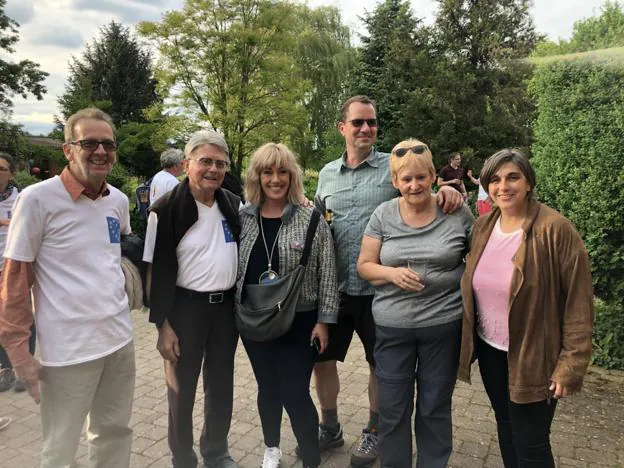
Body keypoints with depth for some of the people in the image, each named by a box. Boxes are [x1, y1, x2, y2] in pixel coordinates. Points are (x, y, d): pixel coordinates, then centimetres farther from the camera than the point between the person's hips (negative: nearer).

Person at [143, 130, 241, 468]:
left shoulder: (234, 205, 3)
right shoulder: (167, 209, -11)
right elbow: (157, 272, -11)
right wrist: (163, 325, -12)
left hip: (226, 306, 5)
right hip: (186, 308, -4)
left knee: (221, 386, 18)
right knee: (182, 390, 11)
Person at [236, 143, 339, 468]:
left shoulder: (312, 219, -8)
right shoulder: (242, 218, 1)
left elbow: (327, 273, -7)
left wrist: (324, 320, -9)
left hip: (299, 321, -3)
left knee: (295, 394, -1)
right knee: (267, 387, 18)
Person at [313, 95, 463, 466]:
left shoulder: (395, 166, -4)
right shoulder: (327, 174, 8)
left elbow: (427, 193, -5)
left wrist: (447, 191, -27)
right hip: (334, 287, 4)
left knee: (380, 364, 14)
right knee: (322, 358, 14)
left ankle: (374, 432, 37)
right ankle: (330, 428, 38)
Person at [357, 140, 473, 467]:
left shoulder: (458, 213, -4)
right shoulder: (383, 215, -1)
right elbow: (364, 266, 2)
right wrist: (392, 273, -18)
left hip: (444, 325, -1)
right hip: (392, 327, 1)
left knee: (435, 408, 15)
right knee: (392, 409, 12)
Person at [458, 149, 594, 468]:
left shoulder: (555, 230, -17)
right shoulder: (482, 226, 1)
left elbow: (578, 303, -15)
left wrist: (571, 364, -16)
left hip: (532, 358, -5)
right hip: (489, 350, 6)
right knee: (505, 426, 22)